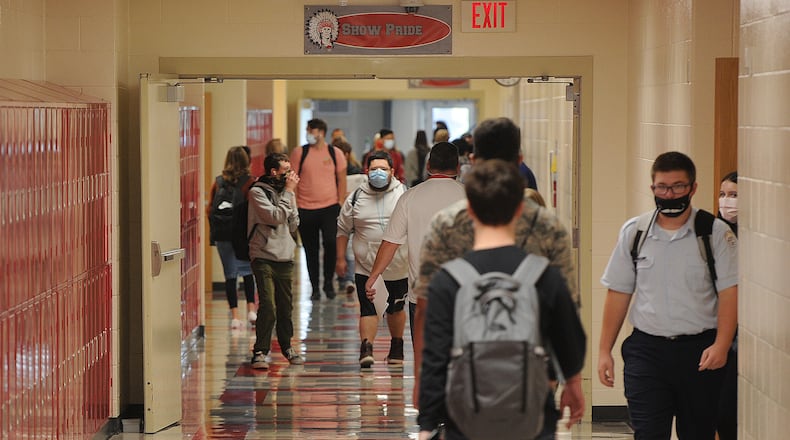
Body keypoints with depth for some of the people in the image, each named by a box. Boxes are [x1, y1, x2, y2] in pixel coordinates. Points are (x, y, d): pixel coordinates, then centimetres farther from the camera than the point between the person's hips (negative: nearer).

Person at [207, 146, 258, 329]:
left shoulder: (218, 182, 3)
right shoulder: (249, 183, -7)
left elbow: (210, 209, 6)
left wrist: (213, 233, 15)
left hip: (222, 234, 2)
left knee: (230, 274, 5)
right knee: (247, 271, 15)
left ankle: (235, 316, 3)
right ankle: (251, 309, 9)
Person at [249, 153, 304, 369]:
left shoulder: (286, 190, 14)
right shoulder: (257, 192, -6)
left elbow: (293, 225, 11)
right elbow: (275, 216, -18)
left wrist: (290, 193, 2)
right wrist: (288, 192, -10)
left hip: (285, 257, 6)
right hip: (264, 257, -6)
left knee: (286, 306, 11)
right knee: (268, 306, -14)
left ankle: (286, 346, 27)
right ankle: (260, 351, -9)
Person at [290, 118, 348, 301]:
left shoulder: (335, 153, 4)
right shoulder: (299, 152, 2)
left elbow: (342, 180, 8)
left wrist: (340, 204, 1)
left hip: (330, 207, -1)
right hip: (305, 209, 1)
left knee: (331, 243, -14)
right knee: (311, 250, 6)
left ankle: (328, 281, 7)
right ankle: (315, 287, 17)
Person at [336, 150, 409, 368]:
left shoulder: (404, 194, -1)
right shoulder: (356, 198, 1)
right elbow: (343, 229, 9)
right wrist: (340, 258, 7)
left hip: (398, 266, 1)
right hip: (366, 267, -1)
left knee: (396, 308, 15)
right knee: (368, 309, -11)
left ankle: (397, 347, 31)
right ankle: (366, 348, -16)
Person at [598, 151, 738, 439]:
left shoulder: (716, 233, -1)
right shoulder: (634, 232, 7)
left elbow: (729, 292, -6)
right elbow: (618, 293, 10)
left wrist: (721, 345, -18)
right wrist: (604, 350, 7)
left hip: (699, 350, -1)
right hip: (646, 348, 1)